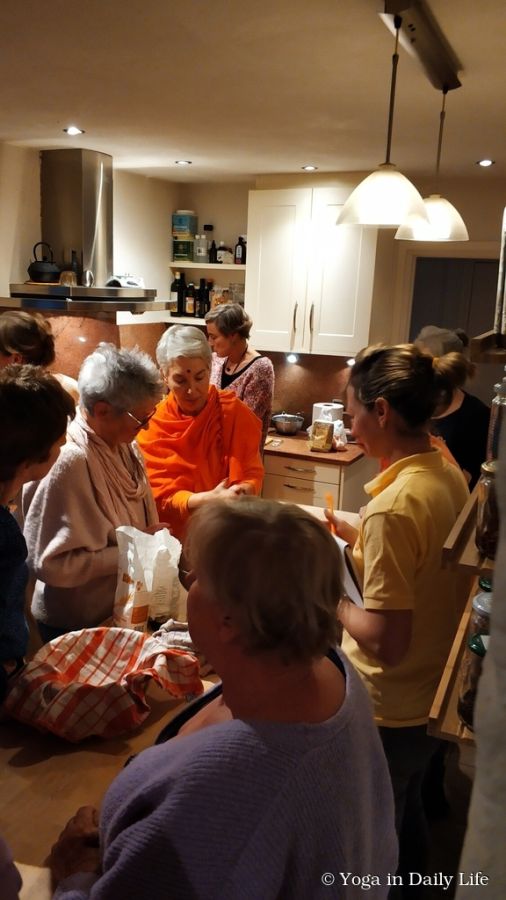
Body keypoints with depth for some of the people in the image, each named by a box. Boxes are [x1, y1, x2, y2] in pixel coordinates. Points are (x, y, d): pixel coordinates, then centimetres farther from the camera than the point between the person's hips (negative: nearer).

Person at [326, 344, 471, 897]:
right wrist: (356, 540, 7)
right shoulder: (450, 475, -5)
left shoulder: (393, 506, -30)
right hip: (434, 696, 8)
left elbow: (387, 640, -28)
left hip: (389, 712, -8)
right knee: (406, 815, 30)